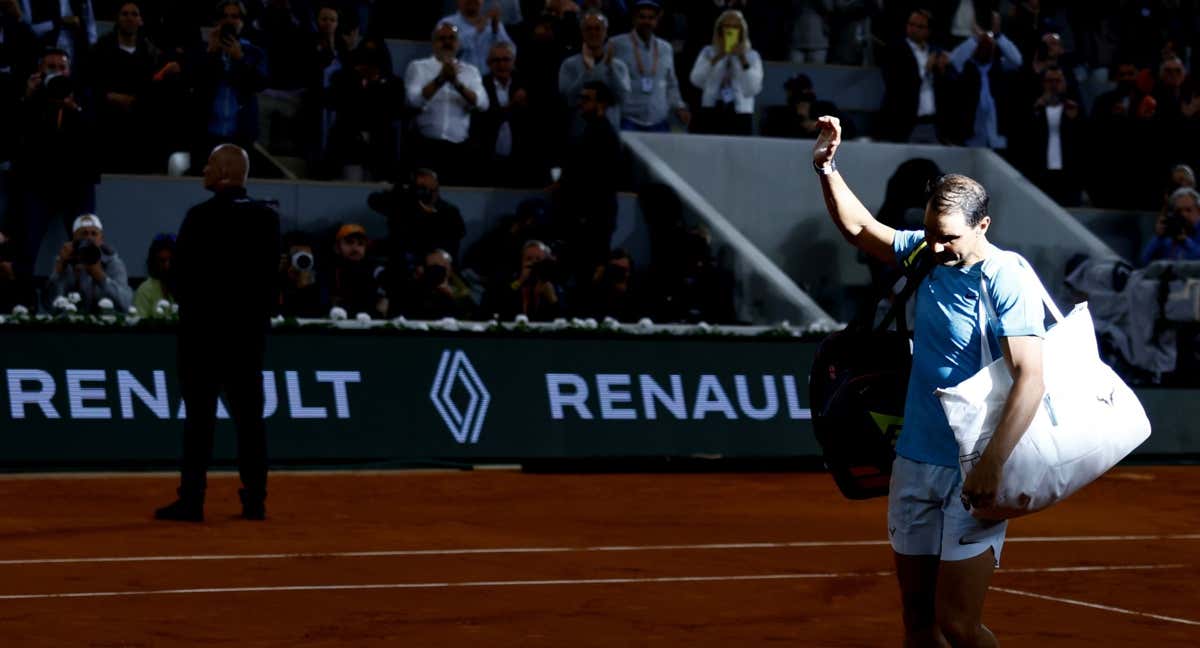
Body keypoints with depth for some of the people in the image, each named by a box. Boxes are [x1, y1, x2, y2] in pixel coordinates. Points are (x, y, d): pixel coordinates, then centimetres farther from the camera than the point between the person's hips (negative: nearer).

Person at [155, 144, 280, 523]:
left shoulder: (202, 217, -11)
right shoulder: (267, 218, 4)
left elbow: (182, 271, -8)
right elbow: (272, 272, 6)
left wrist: (189, 305, 8)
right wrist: (260, 310, 14)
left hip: (204, 325, -5)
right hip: (251, 325, 5)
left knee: (200, 414, -3)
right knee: (249, 415, 8)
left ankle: (192, 500, -4)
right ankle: (255, 499, 8)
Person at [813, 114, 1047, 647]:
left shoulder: (1008, 278, -14)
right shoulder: (927, 252, 5)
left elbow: (1030, 378, -22)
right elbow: (858, 228, 21)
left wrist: (992, 465, -29)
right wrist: (827, 168, 6)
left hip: (973, 475, -7)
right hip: (915, 462, 7)